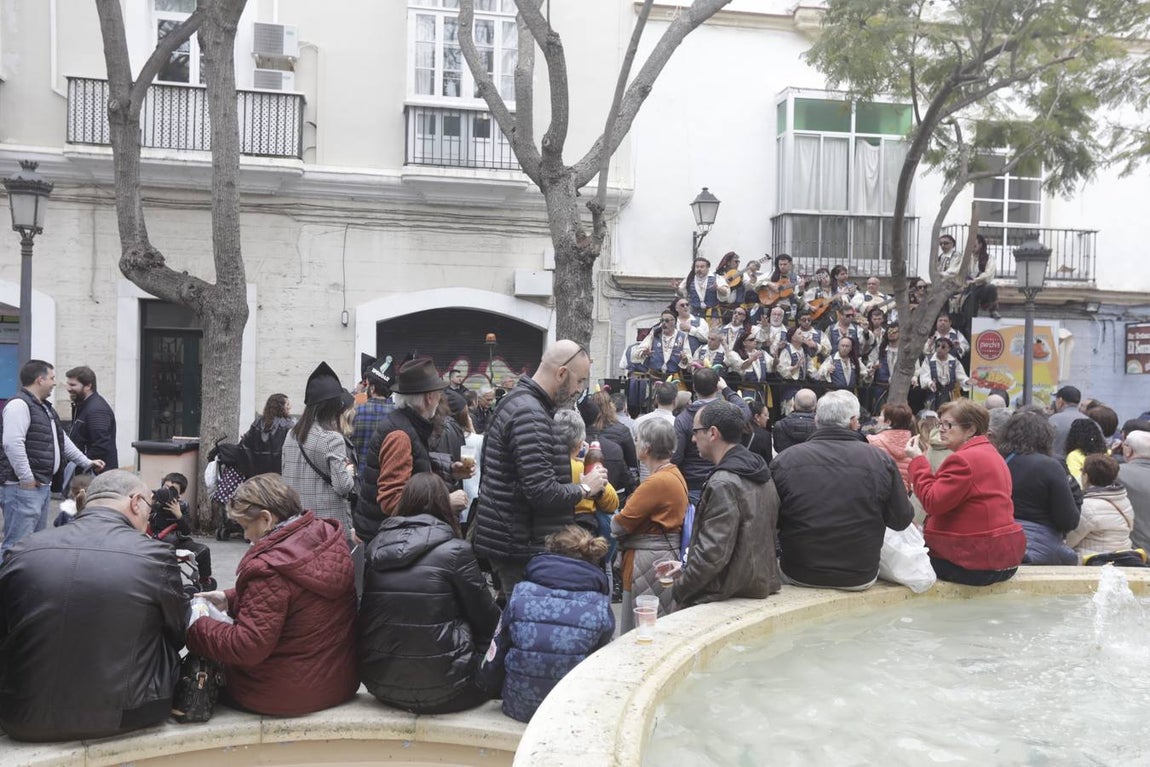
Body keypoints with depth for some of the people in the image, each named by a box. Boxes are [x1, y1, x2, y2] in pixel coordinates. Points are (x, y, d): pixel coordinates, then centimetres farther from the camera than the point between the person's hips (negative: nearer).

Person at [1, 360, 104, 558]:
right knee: (17, 544, -12)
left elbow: (62, 440, 28)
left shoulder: (45, 407, 20)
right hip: (24, 488, -10)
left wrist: (86, 462, 27)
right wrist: (26, 479, -22)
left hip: (43, 486, 11)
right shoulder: (19, 405, -13)